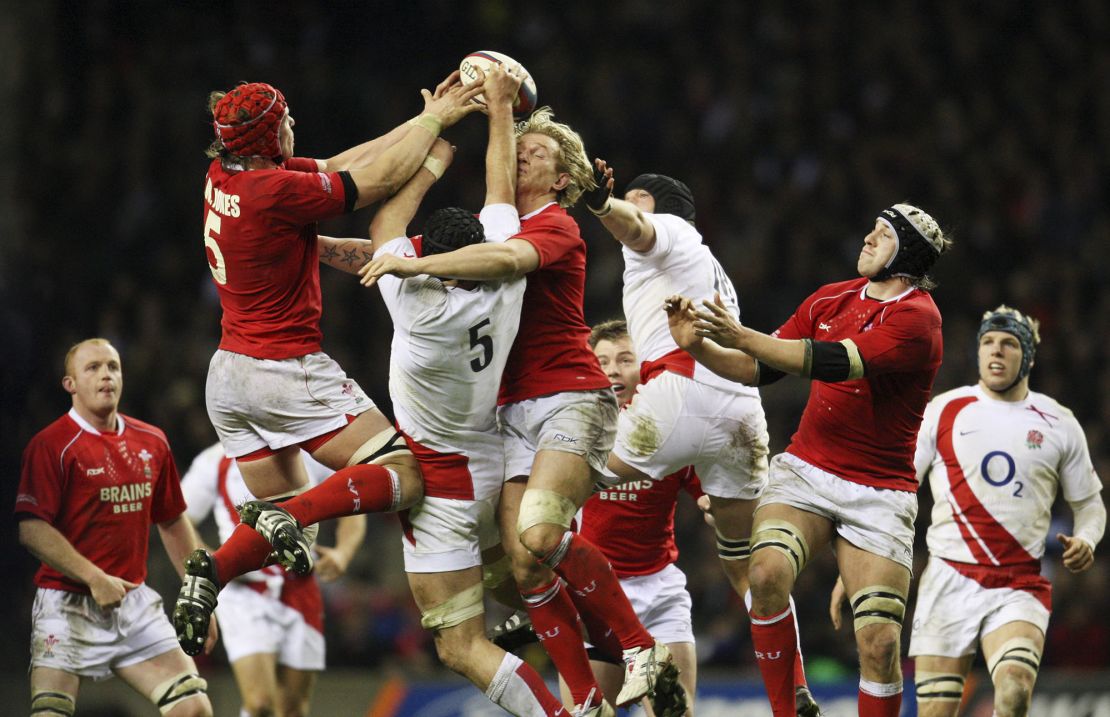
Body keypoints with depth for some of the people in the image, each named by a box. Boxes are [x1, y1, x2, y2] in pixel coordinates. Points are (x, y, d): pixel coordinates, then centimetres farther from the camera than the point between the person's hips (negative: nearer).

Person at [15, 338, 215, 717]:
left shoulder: (151, 442, 10)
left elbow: (172, 524, 20)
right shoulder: (51, 444, -8)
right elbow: (32, 530, -15)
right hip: (68, 606, -5)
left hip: (135, 602, 5)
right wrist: (94, 578, -21)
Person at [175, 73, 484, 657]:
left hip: (230, 373, 9)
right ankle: (284, 518, -22)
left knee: (287, 512, 17)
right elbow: (379, 181, -14)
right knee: (407, 475, -5)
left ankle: (212, 572, -8)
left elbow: (340, 166, 10)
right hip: (289, 372, -9)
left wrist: (426, 118, 9)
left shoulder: (224, 176, 3)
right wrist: (433, 120, 0)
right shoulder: (275, 190, -22)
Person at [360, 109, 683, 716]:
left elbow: (506, 260, -29)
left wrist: (413, 264, -31)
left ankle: (642, 648, -12)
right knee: (524, 567, -7)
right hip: (516, 410, 7)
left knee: (539, 535, -27)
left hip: (571, 399, -7)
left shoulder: (557, 227, -5)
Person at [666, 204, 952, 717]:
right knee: (767, 573, -26)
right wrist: (696, 345, -5)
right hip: (805, 470, 4)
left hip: (878, 494, -4)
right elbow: (760, 371, 12)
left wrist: (742, 337, -28)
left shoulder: (917, 317, -11)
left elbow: (833, 363, -24)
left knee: (879, 642, -12)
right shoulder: (831, 300, 9)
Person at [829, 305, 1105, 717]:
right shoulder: (944, 412, 6)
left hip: (1020, 586, 0)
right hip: (950, 580, 0)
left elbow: (1089, 502, 19)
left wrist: (1085, 541, -4)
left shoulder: (1058, 424, 9)